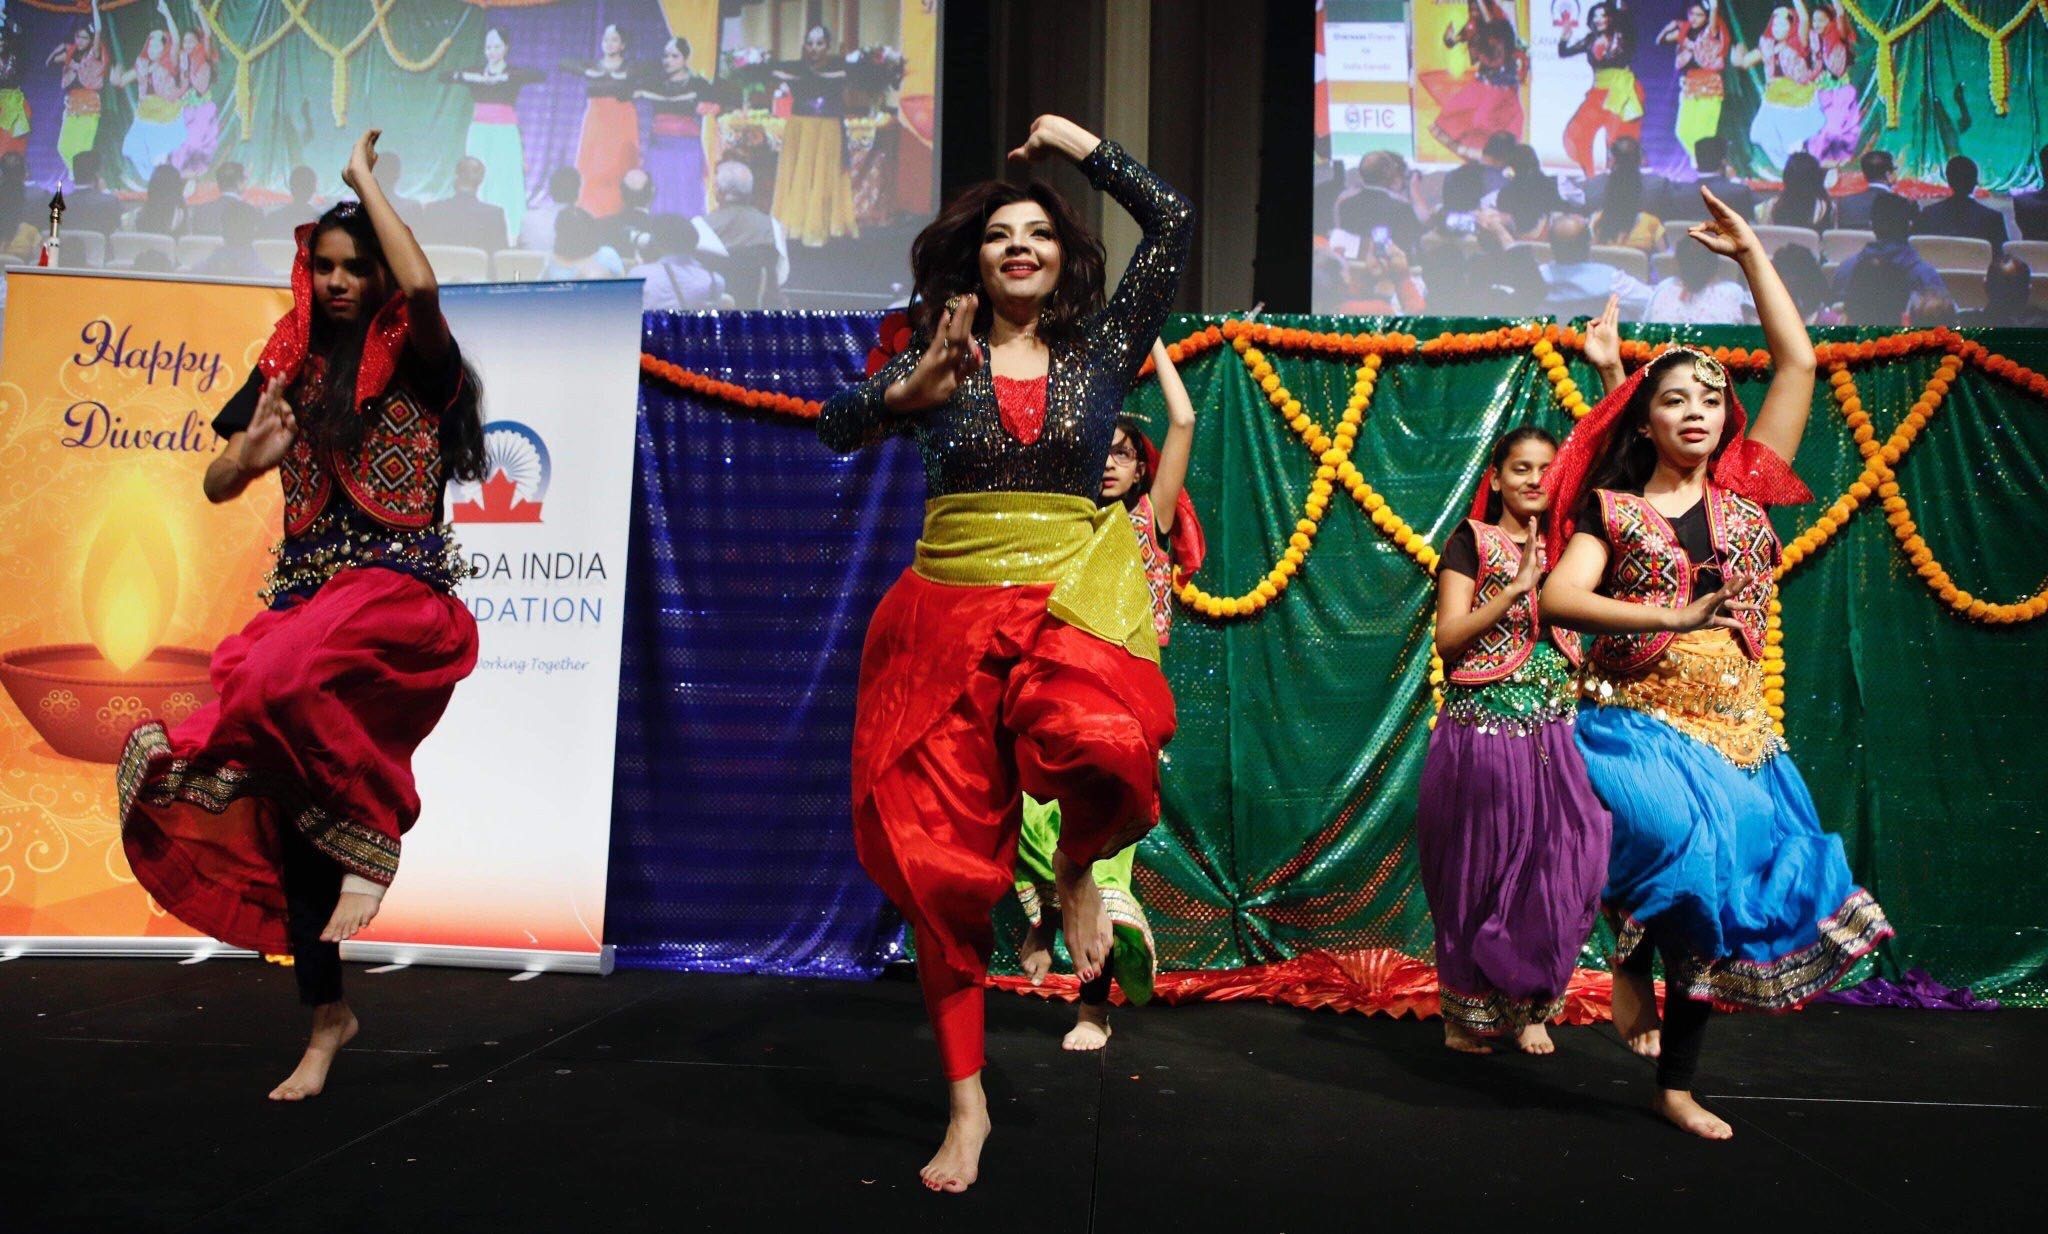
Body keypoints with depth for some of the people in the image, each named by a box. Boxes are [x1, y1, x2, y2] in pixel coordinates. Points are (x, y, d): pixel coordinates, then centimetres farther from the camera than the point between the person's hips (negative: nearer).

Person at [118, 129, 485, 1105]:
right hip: (304, 595, 6)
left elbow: (422, 287, -23)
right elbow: (216, 486, 17)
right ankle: (325, 1016, 15)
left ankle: (368, 831, -15)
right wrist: (255, 454, -7)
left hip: (397, 592, -5)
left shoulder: (415, 361, 1)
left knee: (284, 674, -38)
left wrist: (365, 179, -9)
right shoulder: (290, 366, 15)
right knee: (293, 812, 2)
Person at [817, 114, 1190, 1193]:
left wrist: (1080, 146, 14)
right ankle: (966, 1105, 14)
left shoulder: (1100, 348, 9)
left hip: (1068, 602, -1)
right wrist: (907, 392, -22)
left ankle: (1078, 868, 5)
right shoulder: (936, 357, 9)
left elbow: (1174, 223, 7)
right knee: (942, 860, -1)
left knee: (1104, 751, -35)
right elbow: (836, 427, -4)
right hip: (947, 610, 1)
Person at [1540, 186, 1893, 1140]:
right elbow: (1558, 598, -12)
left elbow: (1798, 363, 9)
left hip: (1734, 729, 3)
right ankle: (1630, 961, -1)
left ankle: (1677, 1084, 14)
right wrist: (1670, 616, -20)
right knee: (1678, 836, -31)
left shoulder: (1746, 496, 9)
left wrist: (1751, 254, 13)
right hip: (1633, 719, -3)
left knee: (1720, 881, 1)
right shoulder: (1608, 508, 3)